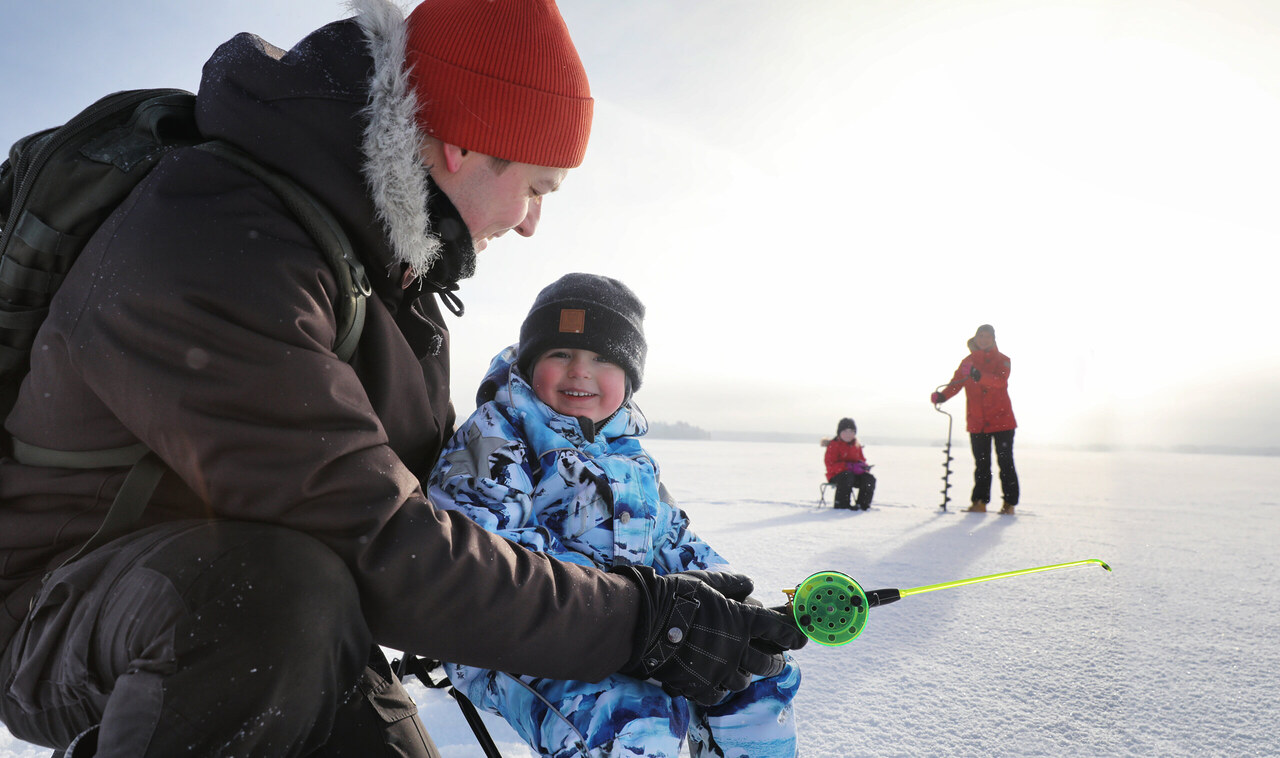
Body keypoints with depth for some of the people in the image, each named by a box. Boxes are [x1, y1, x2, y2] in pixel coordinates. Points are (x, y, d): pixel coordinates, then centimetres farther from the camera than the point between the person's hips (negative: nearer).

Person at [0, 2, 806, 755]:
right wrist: (638, 620, -27)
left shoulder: (390, 258, 1)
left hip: (276, 610, 7)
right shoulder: (213, 252, -29)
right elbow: (377, 545, -33)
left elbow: (423, 470, 9)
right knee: (279, 594, -37)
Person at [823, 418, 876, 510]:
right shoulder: (834, 445, -9)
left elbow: (862, 460, 23)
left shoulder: (856, 446, 13)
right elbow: (830, 464, -19)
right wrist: (851, 467, -26)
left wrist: (864, 466, -6)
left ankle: (862, 504, -2)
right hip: (836, 475, -6)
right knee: (847, 476, -39)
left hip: (854, 474, 6)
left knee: (870, 479, -16)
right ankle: (841, 504, -25)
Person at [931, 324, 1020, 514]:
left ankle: (1010, 502, 6)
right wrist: (941, 396, -22)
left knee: (1005, 463, -1)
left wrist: (977, 375, -37)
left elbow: (1000, 380, -20)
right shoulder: (967, 362, 10)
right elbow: (955, 383, -1)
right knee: (981, 464, 7)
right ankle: (979, 502, 12)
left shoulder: (1002, 360, 0)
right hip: (977, 422, 3)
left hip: (1001, 421, -3)